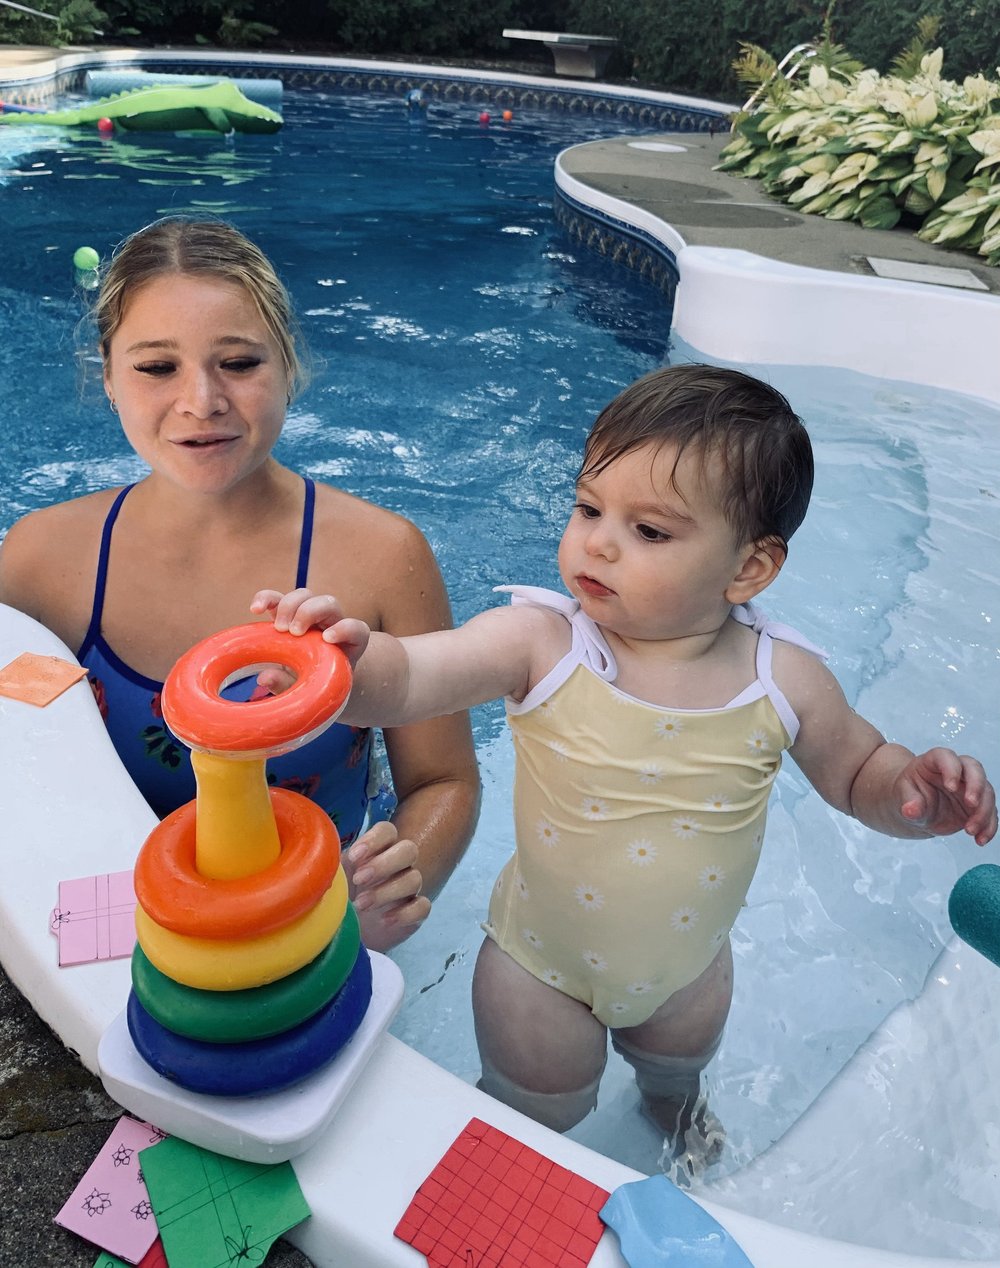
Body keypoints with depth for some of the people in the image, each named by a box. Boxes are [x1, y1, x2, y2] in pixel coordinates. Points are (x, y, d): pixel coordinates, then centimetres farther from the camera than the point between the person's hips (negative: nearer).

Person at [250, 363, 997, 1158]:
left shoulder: (784, 678, -20)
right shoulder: (539, 643, -28)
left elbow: (859, 772, -5)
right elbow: (404, 679, -39)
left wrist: (919, 793, -26)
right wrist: (349, 655, -60)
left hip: (689, 964, 3)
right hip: (543, 965, -2)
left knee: (677, 1061, 35)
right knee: (534, 1117, 22)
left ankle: (671, 1098, 73)